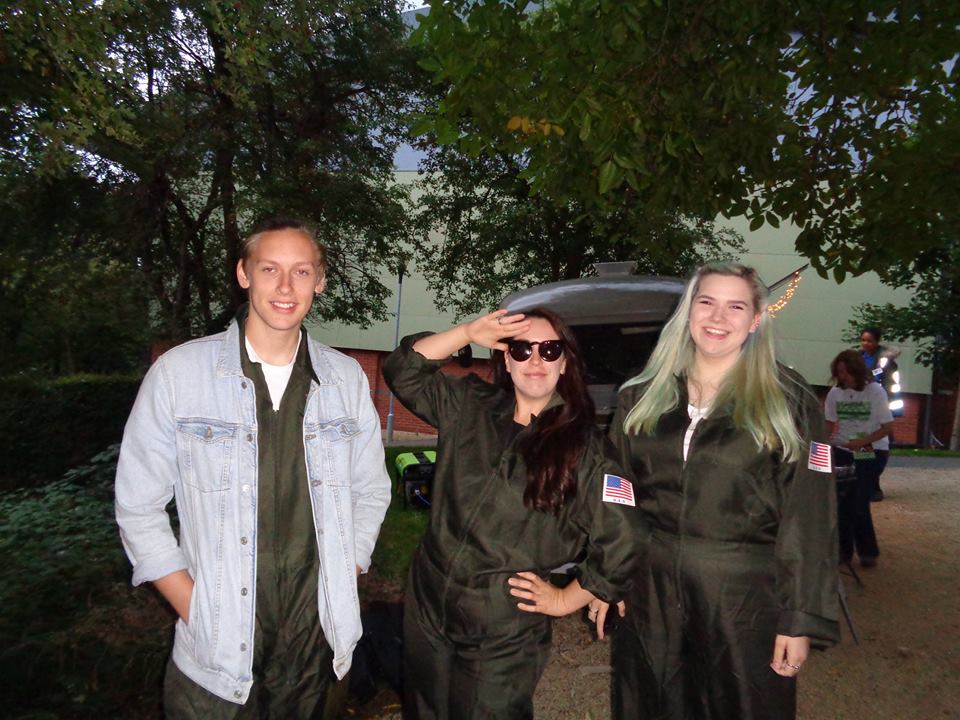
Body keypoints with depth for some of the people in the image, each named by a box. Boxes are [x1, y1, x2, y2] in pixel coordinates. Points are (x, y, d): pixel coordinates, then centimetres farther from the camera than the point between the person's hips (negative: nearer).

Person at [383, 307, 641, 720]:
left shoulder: (586, 448, -10)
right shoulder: (468, 406, 1)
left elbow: (618, 545, -8)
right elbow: (403, 371, -2)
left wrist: (565, 600, -2)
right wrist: (469, 333, -13)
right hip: (426, 612, 4)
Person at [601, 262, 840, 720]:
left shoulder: (788, 403, -5)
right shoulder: (641, 397, 4)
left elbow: (810, 519, -7)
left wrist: (801, 620, -9)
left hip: (745, 597, -2)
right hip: (649, 596, 3)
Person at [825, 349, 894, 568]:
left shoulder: (875, 391, -12)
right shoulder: (835, 393, -4)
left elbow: (888, 427, -11)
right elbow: (830, 424, 3)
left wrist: (862, 442, -23)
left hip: (872, 454, -3)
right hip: (843, 453, 3)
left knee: (859, 505, -6)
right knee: (842, 502, 1)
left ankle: (868, 552, 12)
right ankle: (844, 550, 15)